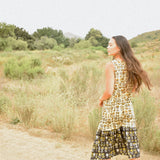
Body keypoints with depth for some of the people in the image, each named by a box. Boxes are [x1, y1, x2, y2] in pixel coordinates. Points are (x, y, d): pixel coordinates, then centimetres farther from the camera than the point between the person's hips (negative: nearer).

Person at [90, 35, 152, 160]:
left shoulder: (111, 65, -12)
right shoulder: (131, 65, 5)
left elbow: (109, 92, -16)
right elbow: (134, 89, 12)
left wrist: (101, 99, 2)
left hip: (111, 110, -5)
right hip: (127, 109, 6)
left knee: (104, 149, 8)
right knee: (132, 148, 8)